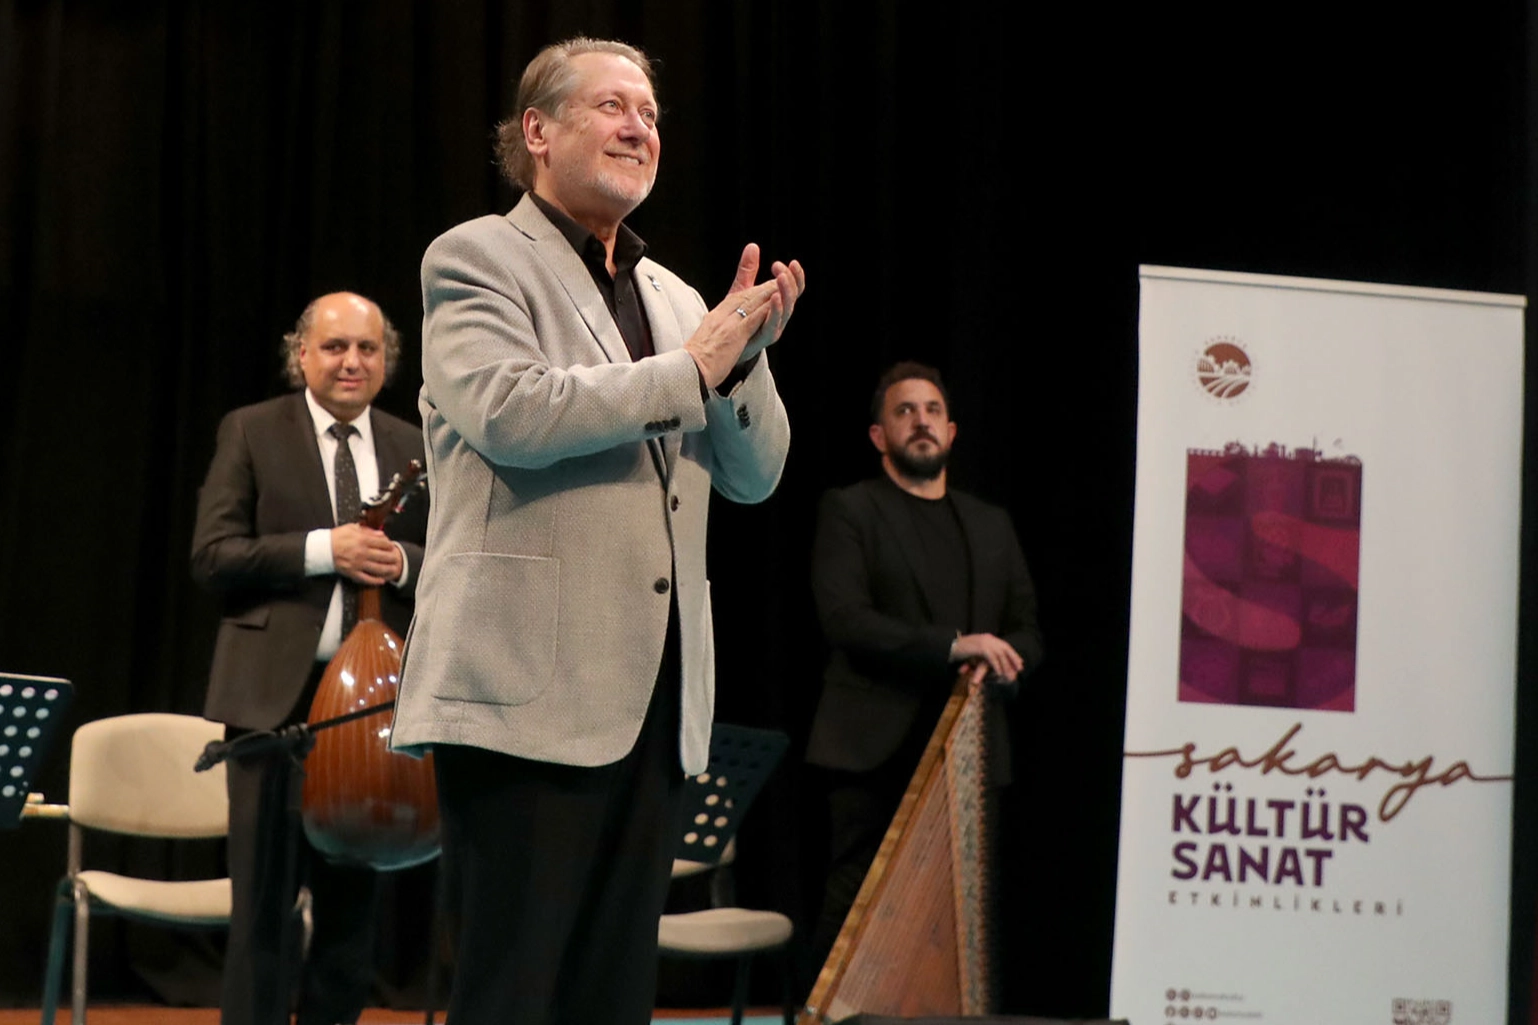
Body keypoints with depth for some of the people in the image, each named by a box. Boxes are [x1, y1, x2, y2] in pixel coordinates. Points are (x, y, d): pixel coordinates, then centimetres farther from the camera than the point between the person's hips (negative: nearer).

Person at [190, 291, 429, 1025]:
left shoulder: (414, 449, 11)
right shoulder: (250, 432, 2)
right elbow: (212, 556, -6)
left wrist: (405, 562, -11)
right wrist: (323, 550, -17)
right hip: (274, 690, -3)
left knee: (353, 903, 10)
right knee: (262, 902, -3)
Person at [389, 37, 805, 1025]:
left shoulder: (675, 298, 20)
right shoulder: (476, 258, 0)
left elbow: (755, 474, 15)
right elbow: (508, 412, -17)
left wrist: (747, 355, -4)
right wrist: (692, 369, -10)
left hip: (657, 696, 7)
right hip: (532, 686, -7)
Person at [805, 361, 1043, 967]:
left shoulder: (992, 525, 21)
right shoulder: (849, 511, 6)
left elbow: (1028, 634, 18)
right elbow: (844, 619, -9)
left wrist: (998, 662, -6)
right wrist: (953, 646, -16)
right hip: (876, 750, -4)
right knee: (856, 906, -7)